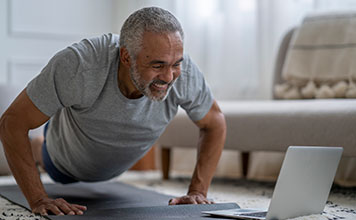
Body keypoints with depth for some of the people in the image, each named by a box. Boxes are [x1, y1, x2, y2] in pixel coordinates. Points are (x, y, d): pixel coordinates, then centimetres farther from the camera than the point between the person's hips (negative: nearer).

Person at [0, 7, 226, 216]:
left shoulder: (185, 73, -39)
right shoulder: (79, 65, -47)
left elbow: (215, 123, -19)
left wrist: (198, 191, -27)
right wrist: (39, 200, -43)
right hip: (68, 154, -3)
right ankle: (36, 150, 64)